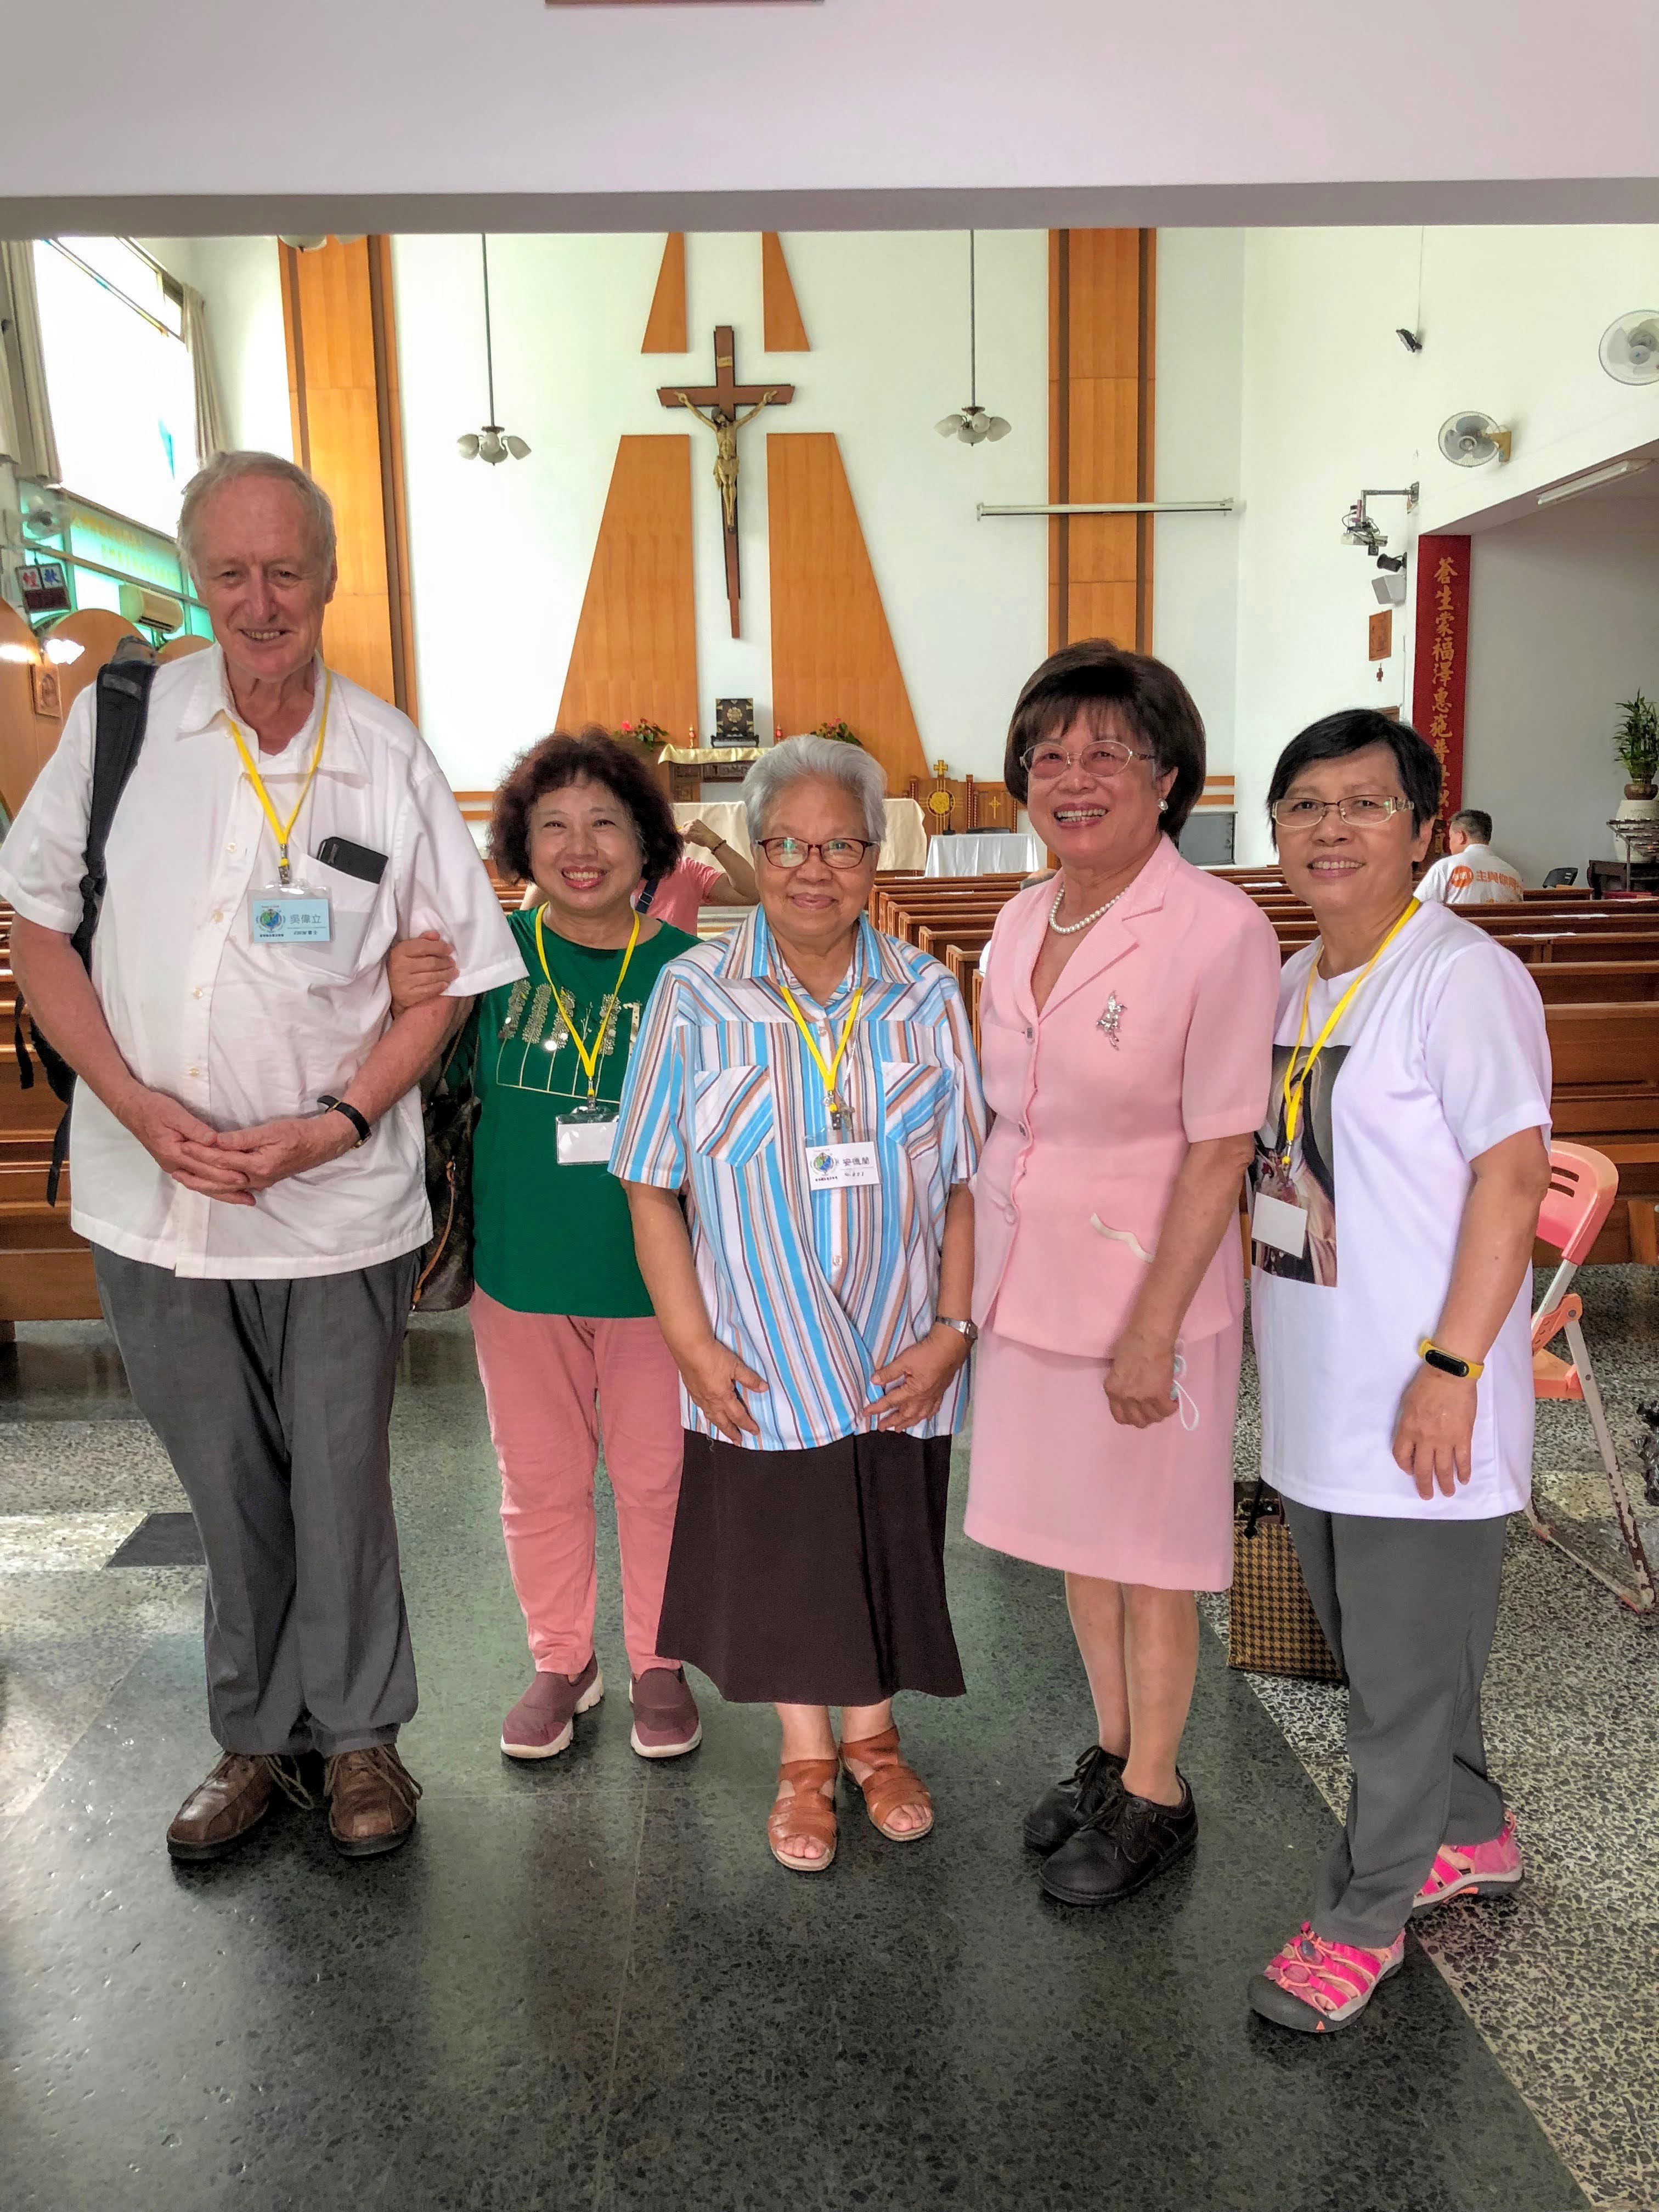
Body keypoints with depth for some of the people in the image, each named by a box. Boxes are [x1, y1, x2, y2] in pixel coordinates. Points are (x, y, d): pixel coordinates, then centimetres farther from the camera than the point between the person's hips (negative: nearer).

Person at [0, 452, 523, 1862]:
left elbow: (445, 977, 0)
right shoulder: (121, 722, -2)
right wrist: (138, 1105, -10)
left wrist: (333, 1124, -13)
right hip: (154, 1202, 1)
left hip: (336, 1205, -1)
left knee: (340, 1483, 10)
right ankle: (255, 1740, 34)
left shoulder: (391, 761, -4)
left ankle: (359, 1737, 31)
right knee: (230, 1490, 15)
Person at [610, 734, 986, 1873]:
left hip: (899, 1359, 1)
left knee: (889, 1547, 14)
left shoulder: (927, 996, -1)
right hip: (760, 1361, -1)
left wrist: (953, 1327, -6)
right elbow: (652, 1189, -5)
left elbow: (968, 1181, 0)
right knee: (778, 1554, 11)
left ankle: (873, 1735, 39)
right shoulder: (696, 995, -5)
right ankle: (805, 1757, 35)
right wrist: (694, 1344, -8)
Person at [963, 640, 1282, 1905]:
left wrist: (1152, 1330, -18)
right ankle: (1110, 1755, 41)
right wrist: (977, 1280, 13)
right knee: (1075, 1537, 20)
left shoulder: (1220, 931, -17)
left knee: (1148, 1557, 10)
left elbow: (1220, 1151, -17)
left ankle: (1156, 1797, 31)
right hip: (1030, 1281, 7)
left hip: (1145, 1291, -6)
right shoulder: (1024, 921, 5)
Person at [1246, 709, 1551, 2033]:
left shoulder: (1462, 977, -16)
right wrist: (1262, 1316, 19)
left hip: (1418, 1407, -8)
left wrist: (1452, 1364, -23)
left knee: (1405, 1668, 7)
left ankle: (1363, 1920, 25)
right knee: (1379, 1645, 22)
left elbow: (1514, 1174, -20)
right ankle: (1470, 1837, 44)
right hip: (1314, 1396, 9)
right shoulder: (1294, 982, 10)